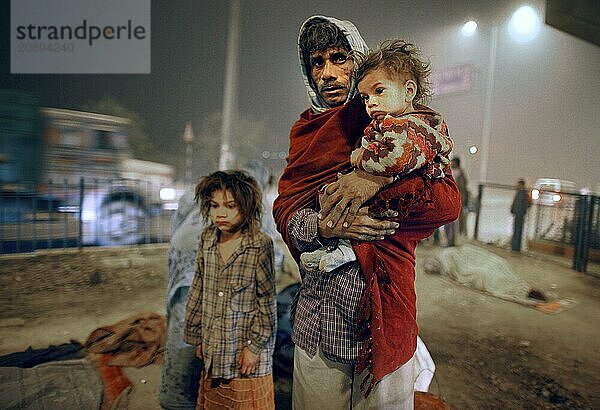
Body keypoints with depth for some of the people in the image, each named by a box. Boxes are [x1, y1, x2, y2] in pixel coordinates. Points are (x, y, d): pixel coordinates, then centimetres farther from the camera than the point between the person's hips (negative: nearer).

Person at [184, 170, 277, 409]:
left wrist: (255, 346, -9)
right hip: (213, 351, 5)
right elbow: (198, 291, 7)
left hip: (246, 353, -5)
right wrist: (197, 336, 10)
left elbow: (267, 301, -11)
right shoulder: (207, 239, -1)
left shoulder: (260, 244, -16)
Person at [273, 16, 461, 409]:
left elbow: (449, 200, -11)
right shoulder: (305, 129, 10)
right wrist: (324, 225, -20)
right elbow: (284, 209, 1)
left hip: (382, 301, -3)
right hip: (316, 311, 4)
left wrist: (374, 182, -25)